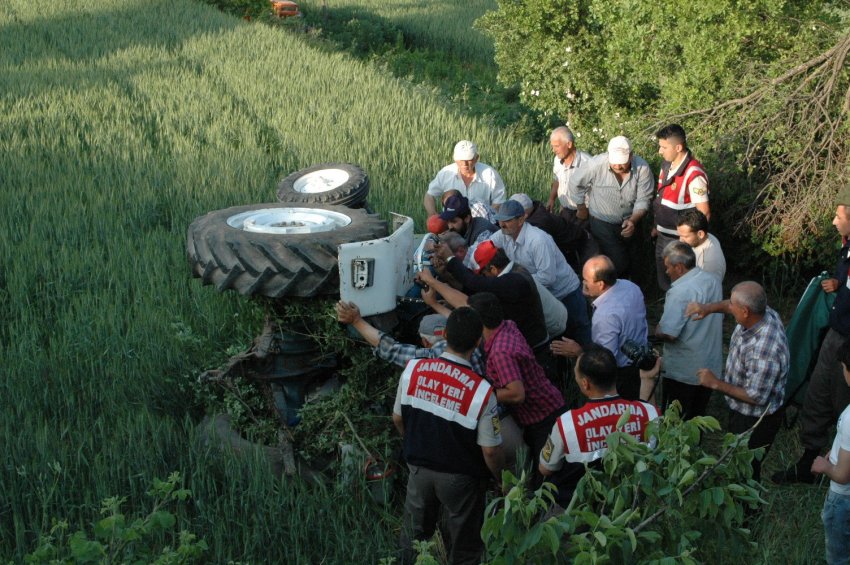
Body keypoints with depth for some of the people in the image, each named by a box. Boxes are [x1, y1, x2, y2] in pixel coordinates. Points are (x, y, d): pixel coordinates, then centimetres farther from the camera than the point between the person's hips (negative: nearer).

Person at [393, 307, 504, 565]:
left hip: (419, 467, 3)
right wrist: (501, 479, 2)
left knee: (414, 536, 25)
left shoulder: (413, 369, -16)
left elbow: (398, 419, -1)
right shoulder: (481, 391, -27)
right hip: (460, 477, -3)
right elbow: (490, 451, -18)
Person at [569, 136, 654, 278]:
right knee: (619, 264, -12)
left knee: (628, 262, 20)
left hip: (629, 223, 3)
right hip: (602, 223, -3)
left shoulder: (642, 168, -23)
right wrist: (582, 209, 1)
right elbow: (575, 183, -11)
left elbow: (643, 200, -16)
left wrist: (633, 220, -33)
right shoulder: (597, 164, -27)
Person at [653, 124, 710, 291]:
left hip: (679, 241, -8)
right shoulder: (666, 164, 1)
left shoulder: (693, 174, -25)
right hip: (662, 237, 8)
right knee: (663, 282, 20)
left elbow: (704, 213, -21)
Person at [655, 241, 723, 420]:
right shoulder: (714, 281, 0)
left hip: (683, 372, -7)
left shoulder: (680, 292, -24)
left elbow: (668, 334, -26)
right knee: (697, 418, 21)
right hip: (710, 367, 7)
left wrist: (657, 329, -6)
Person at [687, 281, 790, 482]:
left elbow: (755, 397, -31)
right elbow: (734, 307, 7)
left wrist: (716, 383, -23)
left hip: (755, 422, -9)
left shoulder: (763, 351, -41)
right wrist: (709, 308, -10)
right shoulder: (764, 312, -16)